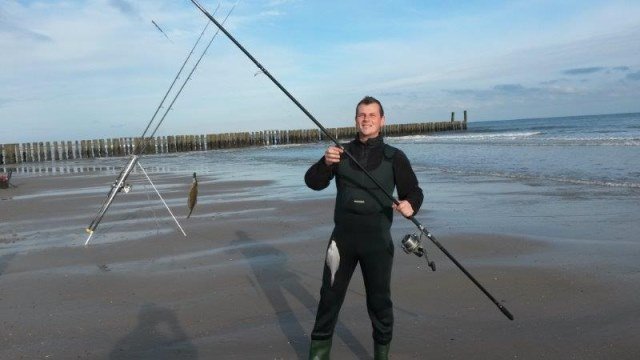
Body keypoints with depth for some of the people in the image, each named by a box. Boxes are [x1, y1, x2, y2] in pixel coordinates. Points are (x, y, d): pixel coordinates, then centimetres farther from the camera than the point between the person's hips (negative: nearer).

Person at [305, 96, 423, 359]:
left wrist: (410, 205, -20)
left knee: (379, 300, 10)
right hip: (342, 236, 1)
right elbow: (313, 182, -3)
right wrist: (325, 163, -24)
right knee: (330, 295, 9)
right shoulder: (341, 152, 4)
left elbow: (413, 191, 4)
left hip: (377, 240, -1)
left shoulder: (394, 157, 0)